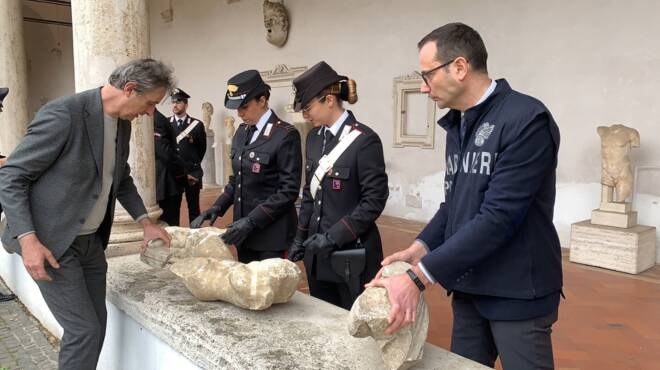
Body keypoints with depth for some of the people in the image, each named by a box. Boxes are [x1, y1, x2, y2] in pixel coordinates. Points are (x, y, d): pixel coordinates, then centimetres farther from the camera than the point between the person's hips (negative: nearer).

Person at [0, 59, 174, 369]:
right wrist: (28, 239, -24)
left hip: (90, 240, 8)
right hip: (51, 242, -8)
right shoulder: (63, 114, -22)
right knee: (85, 330, -5)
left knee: (95, 324, 13)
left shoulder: (122, 123, 4)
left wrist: (145, 222, 11)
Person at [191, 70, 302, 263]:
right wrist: (218, 207, 1)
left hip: (271, 231, -7)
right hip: (243, 229, 7)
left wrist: (251, 220, -20)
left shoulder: (286, 135, -13)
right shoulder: (241, 132, 10)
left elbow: (289, 190, -16)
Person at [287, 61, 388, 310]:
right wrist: (300, 238, 12)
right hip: (317, 251, 7)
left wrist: (335, 236, -18)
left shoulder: (364, 140, -14)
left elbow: (374, 200, -17)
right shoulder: (315, 137, 8)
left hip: (351, 253, -7)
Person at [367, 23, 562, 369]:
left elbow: (498, 217, -25)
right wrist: (420, 248, -3)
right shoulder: (456, 124, 8)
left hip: (517, 293, -7)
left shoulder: (526, 119, -18)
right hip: (468, 287, 7)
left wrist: (419, 276, -26)